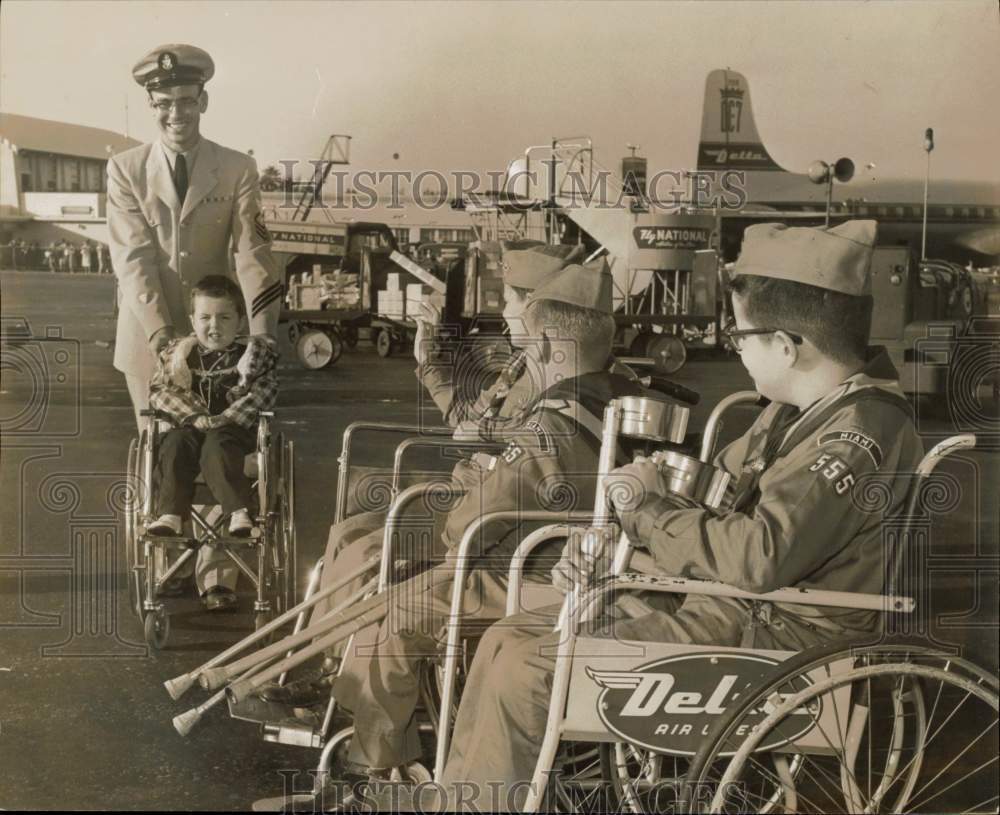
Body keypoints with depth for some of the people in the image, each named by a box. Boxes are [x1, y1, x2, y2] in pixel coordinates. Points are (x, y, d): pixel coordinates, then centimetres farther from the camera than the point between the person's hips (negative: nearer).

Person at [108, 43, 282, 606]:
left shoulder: (238, 170, -1)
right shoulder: (126, 169, 0)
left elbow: (251, 251, -9)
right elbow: (133, 257, -9)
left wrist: (262, 327, -22)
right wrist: (160, 331, -21)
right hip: (149, 335, 1)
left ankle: (217, 571, 8)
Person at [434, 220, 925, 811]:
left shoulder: (860, 431, -20)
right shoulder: (799, 411, 10)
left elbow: (760, 555, -30)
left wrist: (648, 506, -15)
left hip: (774, 643, -10)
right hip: (731, 607, 10)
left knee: (523, 671, -16)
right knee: (508, 640, 4)